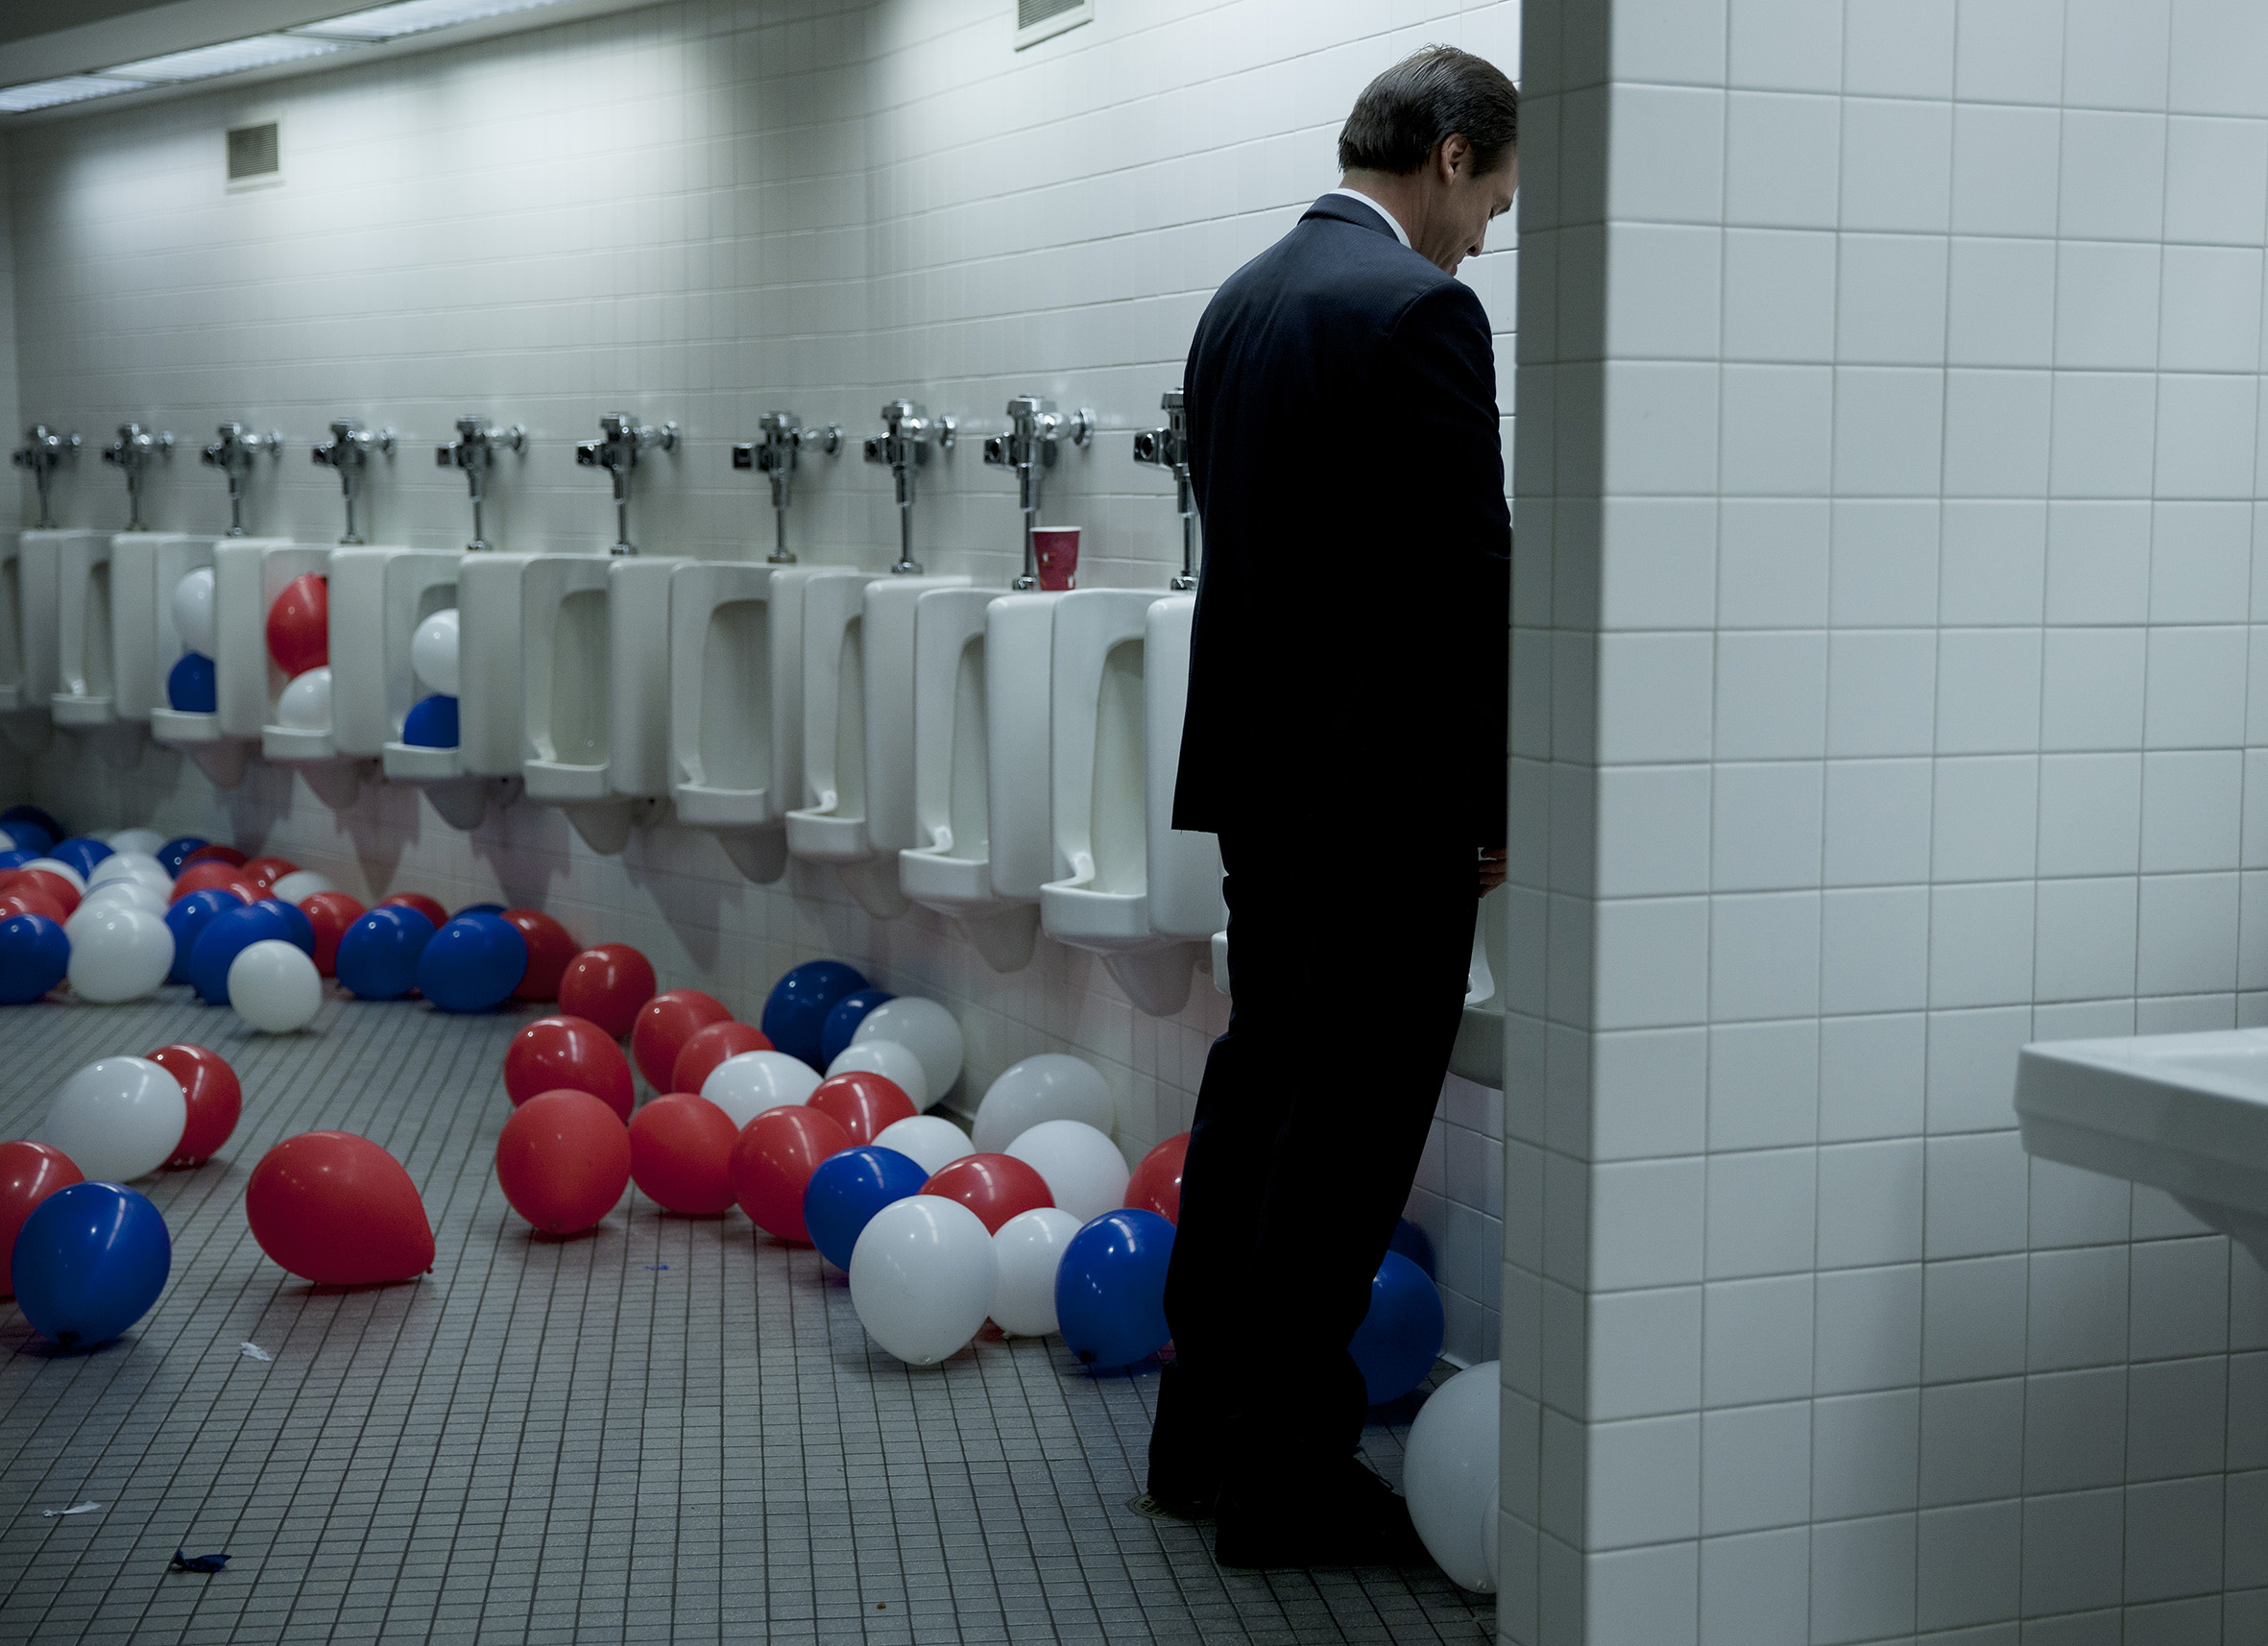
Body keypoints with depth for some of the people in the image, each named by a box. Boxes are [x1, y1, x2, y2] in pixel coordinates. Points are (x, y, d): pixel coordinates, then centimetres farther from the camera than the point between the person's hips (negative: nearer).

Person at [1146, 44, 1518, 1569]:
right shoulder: (1420, 311, -16)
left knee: (1261, 1084, 17)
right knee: (1346, 1130, -1)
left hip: (1262, 768, 9)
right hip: (1387, 791, -9)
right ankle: (1286, 1479, 7)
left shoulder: (1240, 303, 12)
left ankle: (1206, 1429, 27)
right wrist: (1499, 799, -9)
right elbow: (1470, 580, -18)